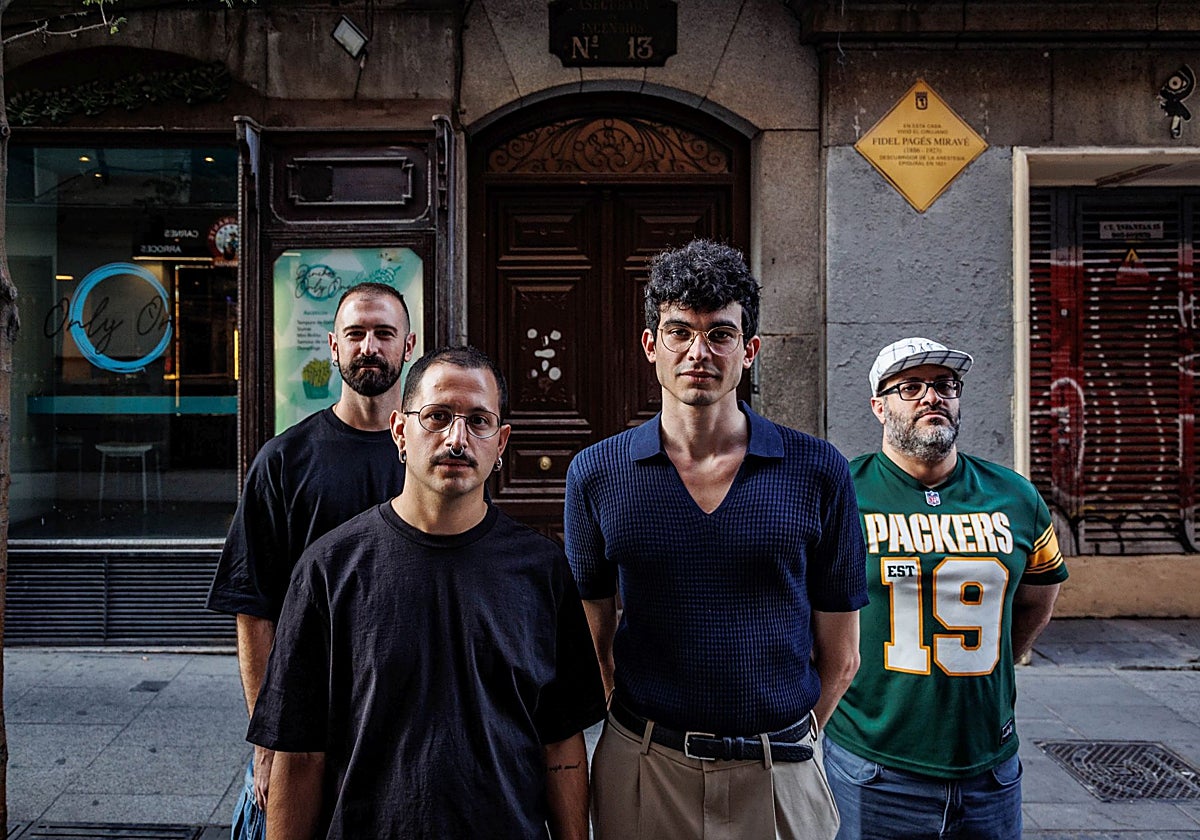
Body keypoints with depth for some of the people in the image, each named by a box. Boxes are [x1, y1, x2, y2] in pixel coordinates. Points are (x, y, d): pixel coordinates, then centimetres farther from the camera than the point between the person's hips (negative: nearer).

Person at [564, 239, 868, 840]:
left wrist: (788, 738, 1)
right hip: (641, 770, 1)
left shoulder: (818, 473, -6)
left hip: (779, 775, 0)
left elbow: (839, 655, 1)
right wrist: (640, 726, 0)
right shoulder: (596, 474, -4)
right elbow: (592, 642, 4)